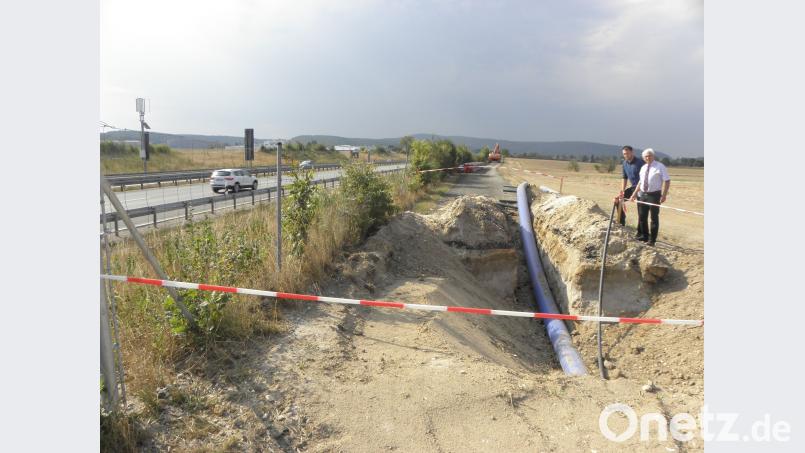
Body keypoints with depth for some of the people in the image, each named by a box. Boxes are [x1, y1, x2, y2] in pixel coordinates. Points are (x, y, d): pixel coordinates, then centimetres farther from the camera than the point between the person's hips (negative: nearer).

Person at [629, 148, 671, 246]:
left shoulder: (660, 167, -8)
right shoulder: (643, 168, 10)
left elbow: (667, 181, -11)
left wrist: (664, 195, -19)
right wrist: (635, 193, 12)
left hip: (654, 195, -6)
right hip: (642, 194, 6)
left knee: (654, 218, 3)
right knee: (642, 217, 12)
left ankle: (652, 240, 11)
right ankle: (644, 236, 28)